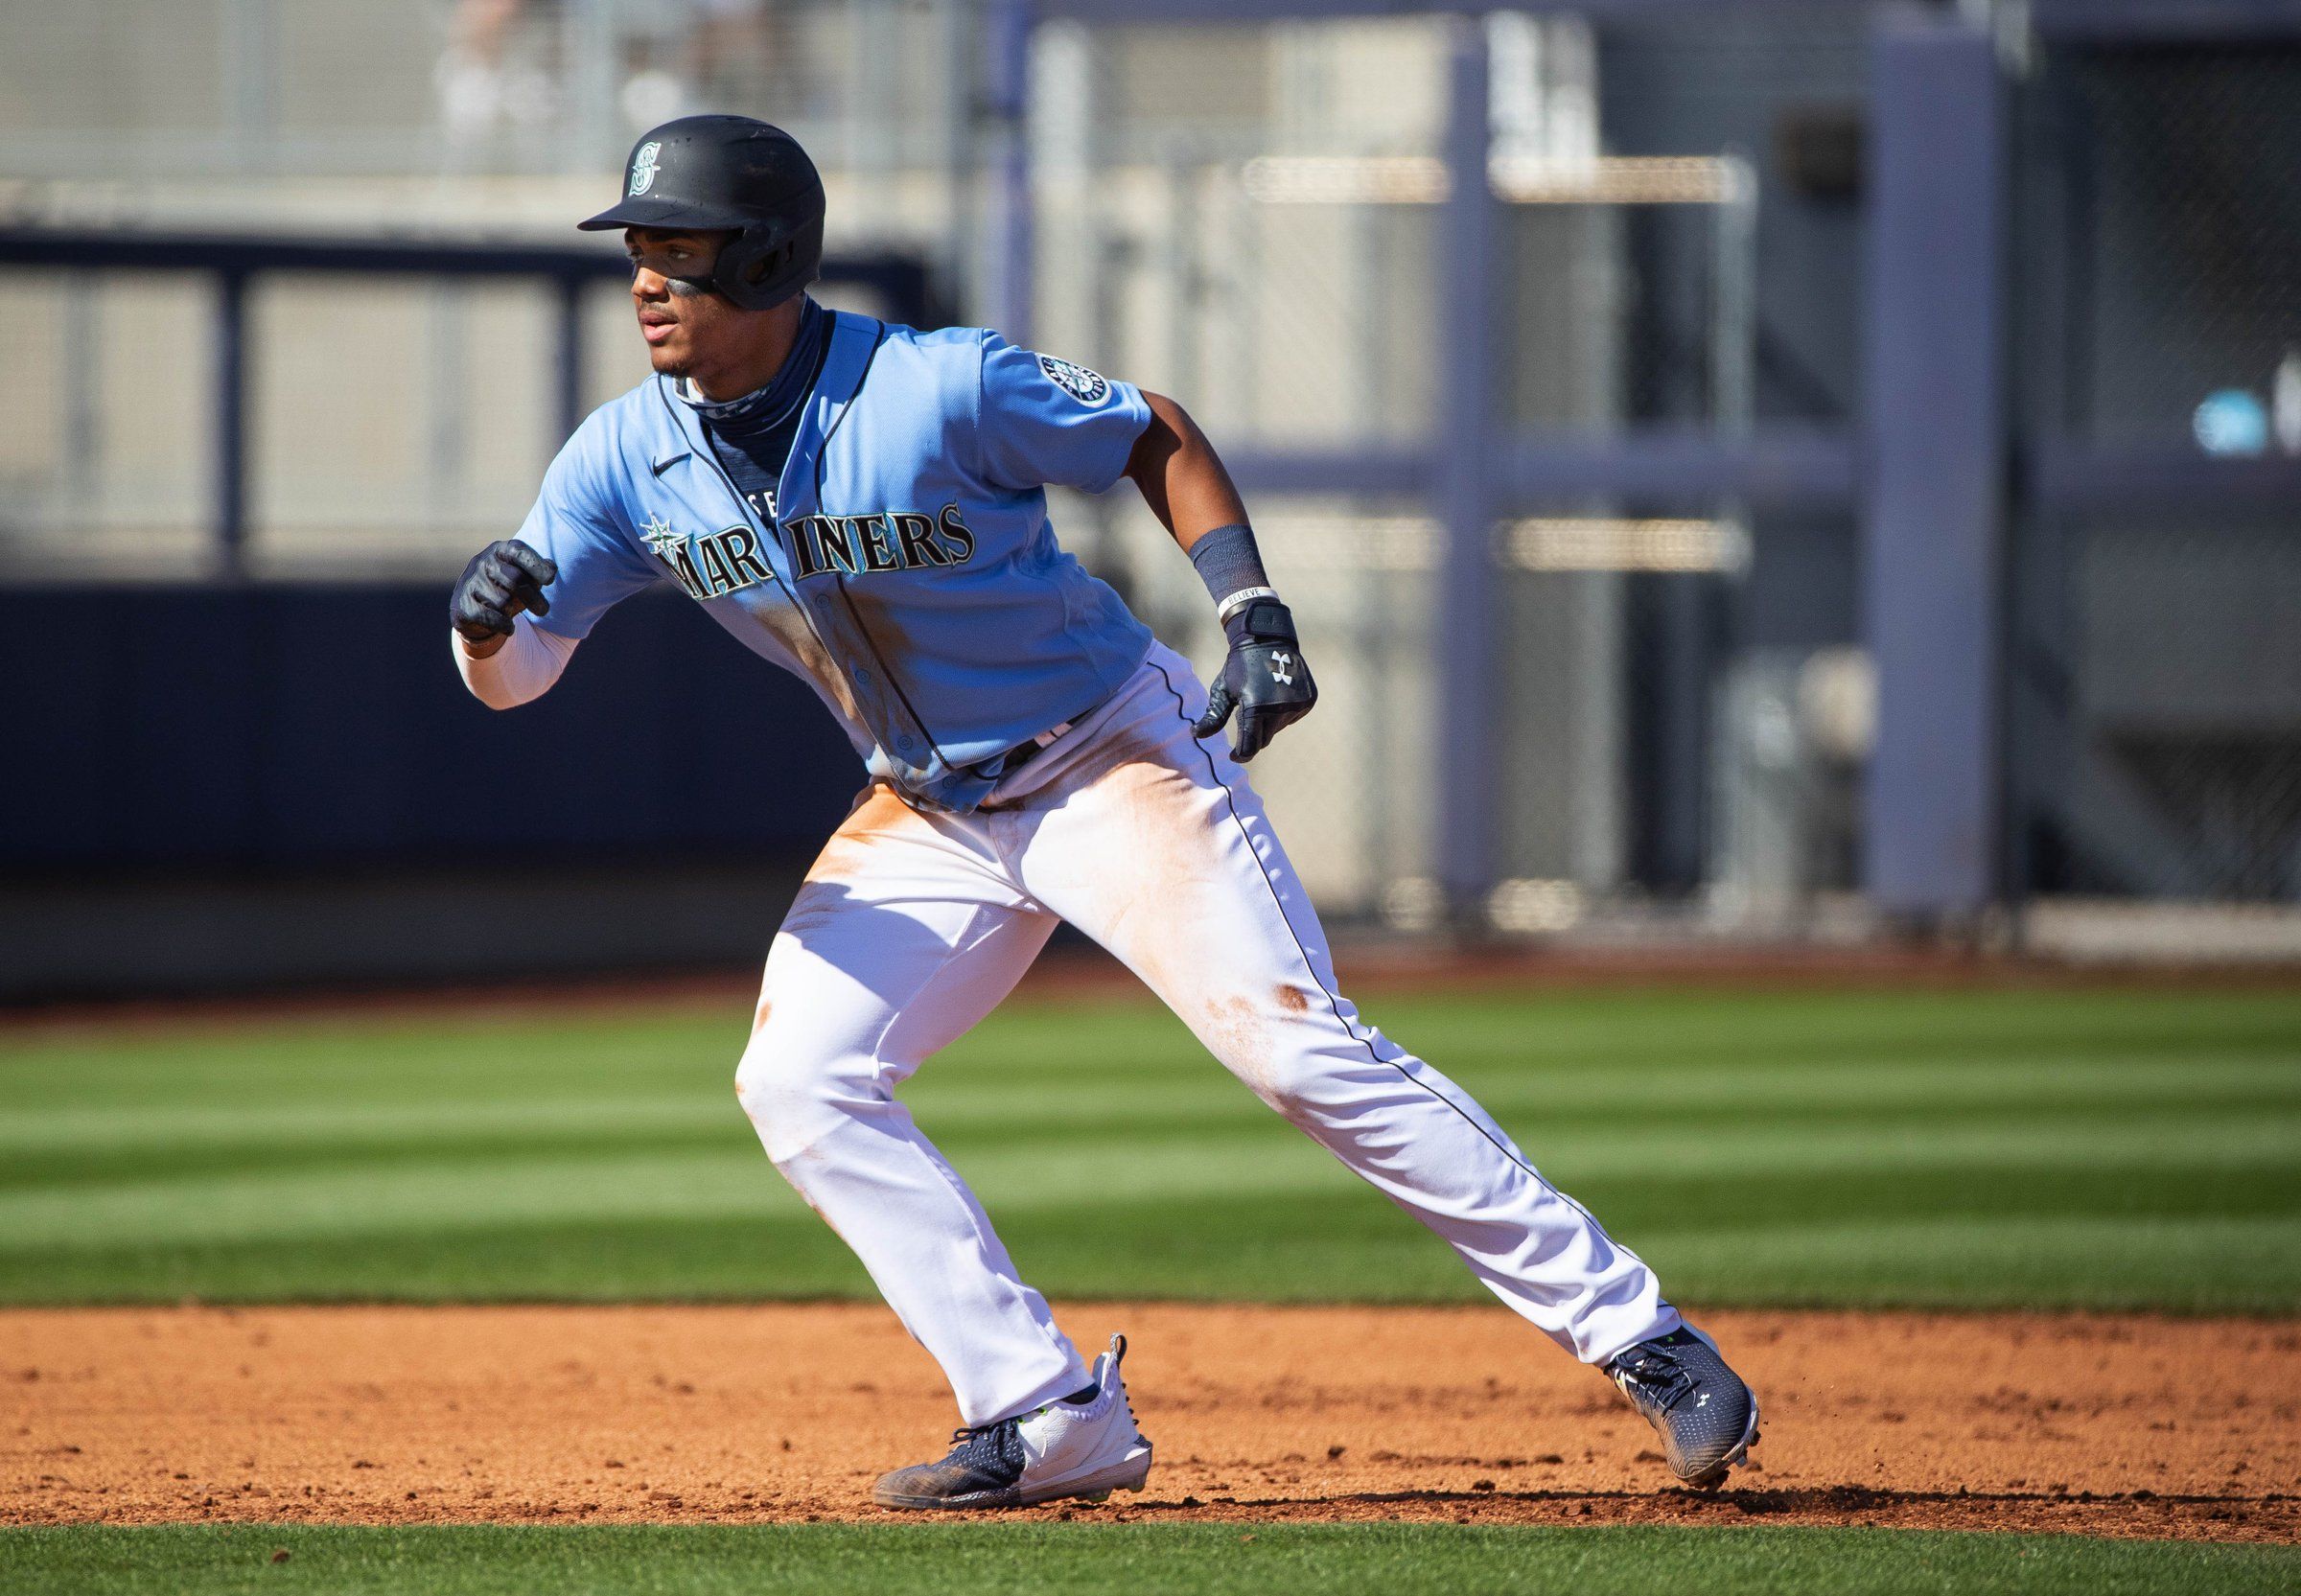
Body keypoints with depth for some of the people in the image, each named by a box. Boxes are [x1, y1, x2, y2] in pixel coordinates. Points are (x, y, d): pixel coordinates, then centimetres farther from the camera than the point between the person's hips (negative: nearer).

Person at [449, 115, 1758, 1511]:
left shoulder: (944, 387, -23)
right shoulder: (627, 461, -8)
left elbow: (1152, 438, -8)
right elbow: (513, 674, -3)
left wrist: (1254, 614, -19)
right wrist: (487, 616, -27)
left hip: (1113, 758, -6)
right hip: (929, 811, 6)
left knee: (1305, 1052, -17)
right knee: (797, 1083, -9)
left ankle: (1638, 1335, -13)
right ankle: (1054, 1423, -5)